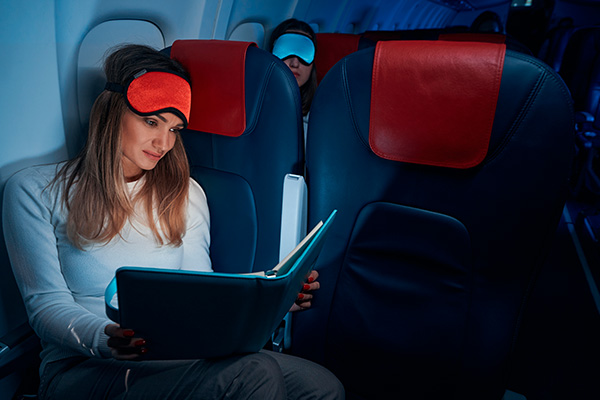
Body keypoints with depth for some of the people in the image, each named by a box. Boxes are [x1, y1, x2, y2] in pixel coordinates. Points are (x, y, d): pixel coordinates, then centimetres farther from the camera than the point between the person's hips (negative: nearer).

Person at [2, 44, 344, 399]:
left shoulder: (185, 194, 13)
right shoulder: (35, 192, 2)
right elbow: (47, 304, -5)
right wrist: (104, 339, -26)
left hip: (177, 361, 5)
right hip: (84, 368, -4)